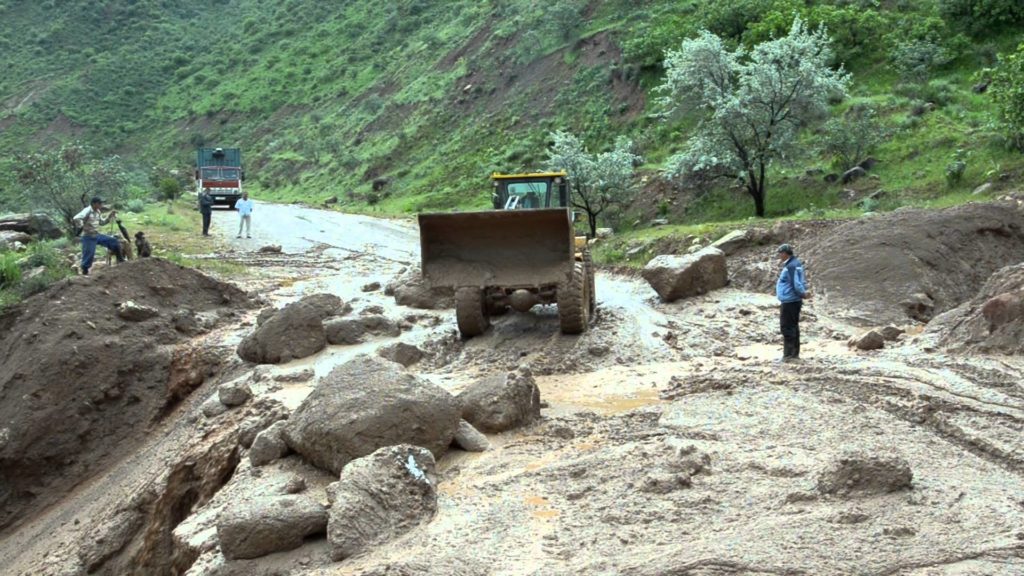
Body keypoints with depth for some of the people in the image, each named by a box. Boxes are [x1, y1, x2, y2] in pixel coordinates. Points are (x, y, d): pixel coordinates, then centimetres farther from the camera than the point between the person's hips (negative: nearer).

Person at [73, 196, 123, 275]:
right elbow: (76, 218, -31)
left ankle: (120, 260, 17)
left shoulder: (98, 212, 8)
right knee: (89, 254, -6)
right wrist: (83, 227, -26)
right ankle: (85, 272, 7)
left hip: (97, 235, 8)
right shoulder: (87, 211, -19)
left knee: (114, 241, 8)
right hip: (89, 237, -8)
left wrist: (110, 216, 9)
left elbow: (102, 222, 20)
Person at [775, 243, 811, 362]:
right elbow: (798, 282, 15)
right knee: (793, 326, 15)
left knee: (787, 327, -6)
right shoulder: (796, 264, 14)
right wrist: (804, 292, 1)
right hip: (794, 300, 10)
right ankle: (794, 353, 21)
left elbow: (796, 283, -23)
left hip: (789, 302, -10)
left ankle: (789, 354, -4)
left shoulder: (791, 266, -19)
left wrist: (803, 293, -13)